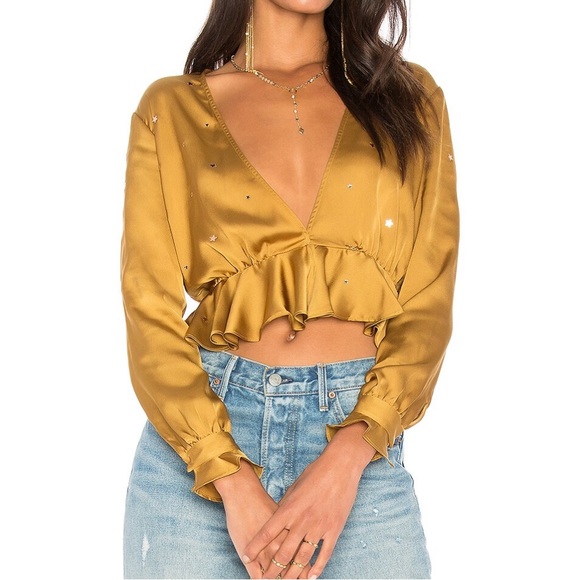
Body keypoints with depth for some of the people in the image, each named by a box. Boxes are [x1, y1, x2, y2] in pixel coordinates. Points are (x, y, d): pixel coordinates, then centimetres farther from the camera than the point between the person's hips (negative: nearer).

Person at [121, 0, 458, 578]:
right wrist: (234, 485, -12)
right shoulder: (172, 110, 4)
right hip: (199, 430, 0)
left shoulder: (410, 97, 7)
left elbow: (428, 307, 1)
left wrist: (344, 462, -12)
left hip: (360, 431, 1)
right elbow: (151, 315, -2)